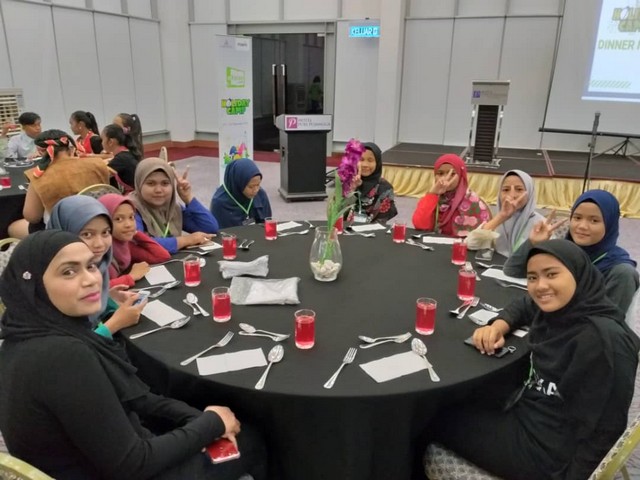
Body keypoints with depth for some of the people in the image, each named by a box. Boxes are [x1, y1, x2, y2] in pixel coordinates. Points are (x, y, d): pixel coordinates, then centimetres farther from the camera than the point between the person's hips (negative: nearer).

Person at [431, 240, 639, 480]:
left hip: (545, 452, -8)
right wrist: (499, 325, -1)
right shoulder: (557, 310, -2)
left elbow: (601, 430, -25)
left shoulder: (604, 339, -27)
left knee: (440, 418, 3)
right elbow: (524, 305, 19)